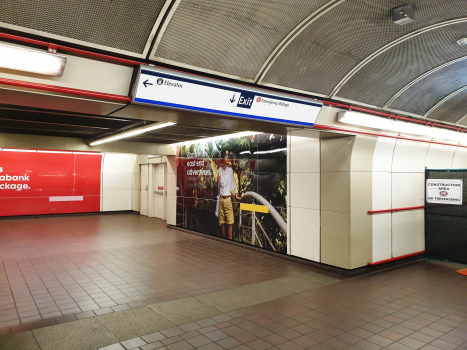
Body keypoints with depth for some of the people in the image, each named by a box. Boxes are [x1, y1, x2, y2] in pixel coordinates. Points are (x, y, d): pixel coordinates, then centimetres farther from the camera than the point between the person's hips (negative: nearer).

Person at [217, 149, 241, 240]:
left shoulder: (230, 170, 3)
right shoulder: (218, 170, 4)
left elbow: (232, 188, 6)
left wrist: (236, 196, -8)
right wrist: (217, 180, -13)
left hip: (228, 199, -1)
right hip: (220, 199, 1)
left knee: (229, 222, -1)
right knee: (222, 222, 8)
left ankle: (230, 239, 9)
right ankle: (224, 239, 19)